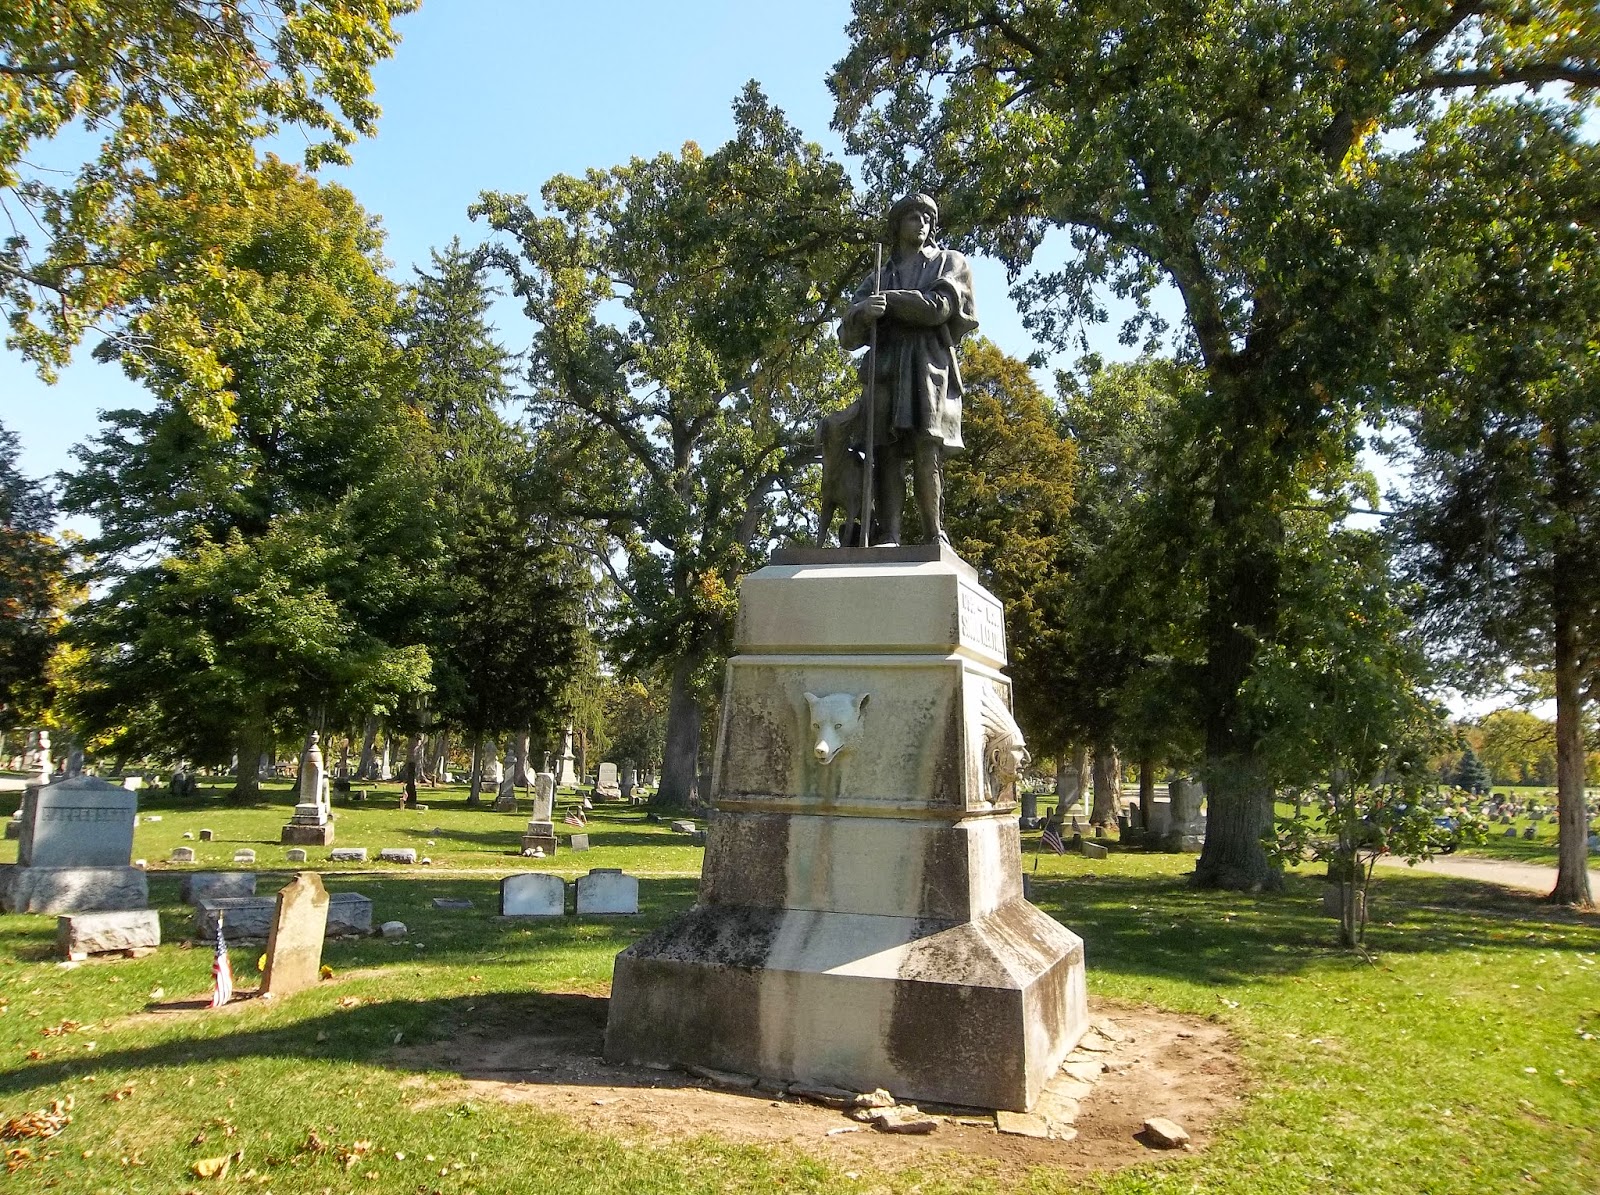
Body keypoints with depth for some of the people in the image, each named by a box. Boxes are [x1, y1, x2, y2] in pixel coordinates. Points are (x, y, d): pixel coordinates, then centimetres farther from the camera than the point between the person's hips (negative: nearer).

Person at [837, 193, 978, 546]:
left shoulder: (951, 263, 22)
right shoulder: (879, 278, 27)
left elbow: (938, 306, 1)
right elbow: (848, 335, 14)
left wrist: (889, 301, 3)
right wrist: (864, 311, -8)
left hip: (930, 365, -2)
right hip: (884, 369, 2)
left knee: (927, 453, -17)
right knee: (886, 454, -11)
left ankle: (935, 536, -15)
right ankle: (887, 538, -18)